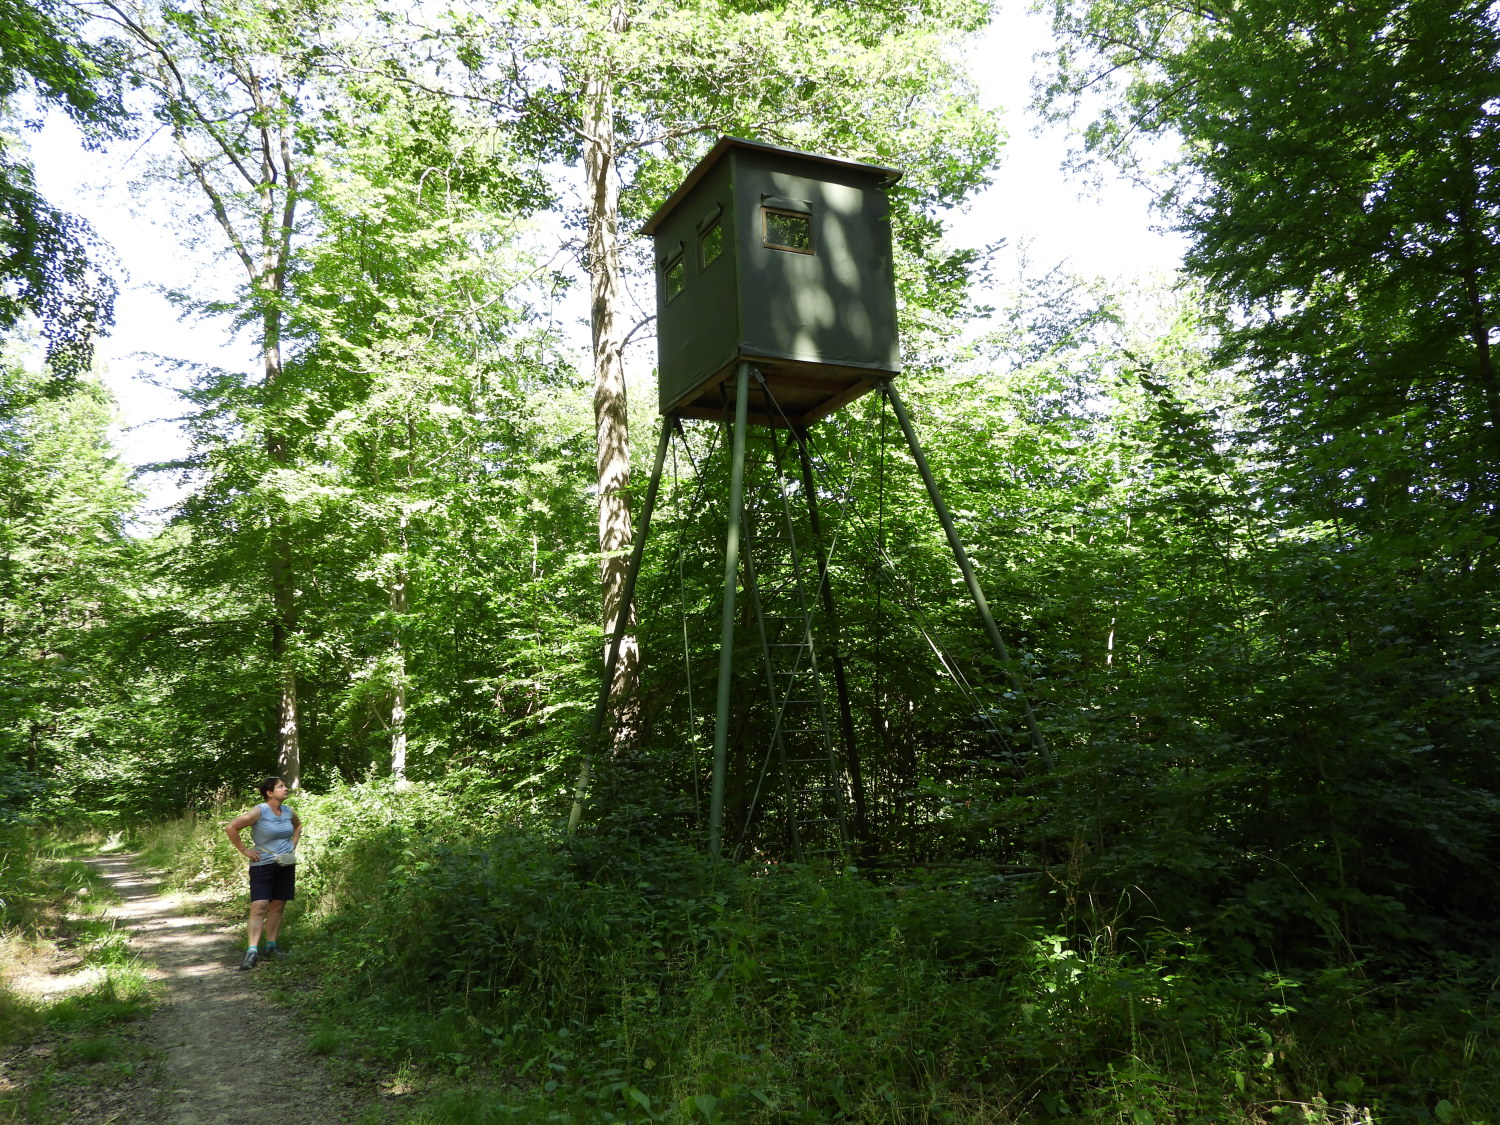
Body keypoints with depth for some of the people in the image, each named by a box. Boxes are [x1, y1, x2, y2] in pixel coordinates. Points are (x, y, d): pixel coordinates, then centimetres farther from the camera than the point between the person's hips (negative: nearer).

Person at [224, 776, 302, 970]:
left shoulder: (288, 811, 5)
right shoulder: (260, 812, -14)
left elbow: (298, 825, 27)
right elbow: (231, 828, -15)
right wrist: (244, 850, -12)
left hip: (286, 865, 6)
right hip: (263, 865, -6)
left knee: (277, 906, 7)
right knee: (259, 907, -11)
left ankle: (271, 947, 15)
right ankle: (252, 951, -11)